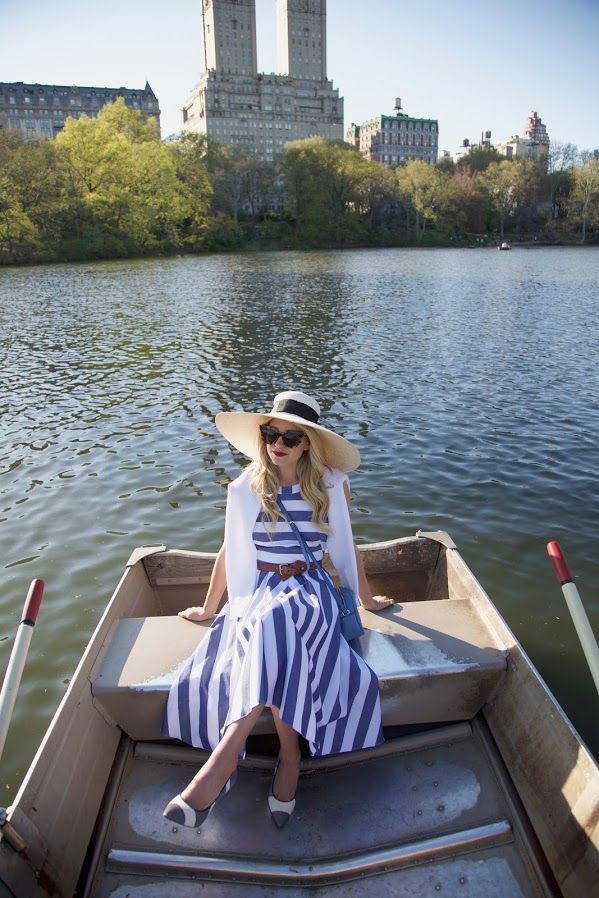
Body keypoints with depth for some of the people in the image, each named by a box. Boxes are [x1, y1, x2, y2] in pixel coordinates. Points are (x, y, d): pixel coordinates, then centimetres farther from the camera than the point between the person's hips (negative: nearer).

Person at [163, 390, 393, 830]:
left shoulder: (332, 486, 2)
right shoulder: (245, 489, 4)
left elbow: (347, 547, 16)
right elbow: (229, 552, 15)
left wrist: (367, 598, 25)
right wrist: (209, 608, 22)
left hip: (310, 591, -1)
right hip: (258, 593, 1)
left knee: (274, 625, -36)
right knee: (271, 646, -35)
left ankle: (222, 759, -34)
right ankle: (290, 754, -20)